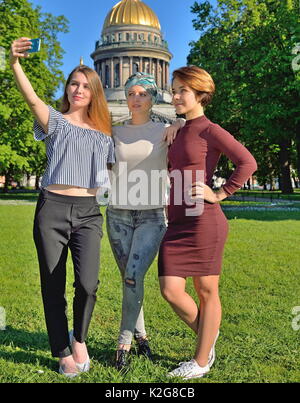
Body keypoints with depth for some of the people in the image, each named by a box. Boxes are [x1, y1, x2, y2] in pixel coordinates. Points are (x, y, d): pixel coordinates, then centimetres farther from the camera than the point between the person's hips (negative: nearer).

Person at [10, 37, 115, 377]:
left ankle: (79, 339, 11)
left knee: (88, 282, -18)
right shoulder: (55, 121, 6)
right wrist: (15, 63, -31)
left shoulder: (103, 134, 14)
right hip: (52, 210, -1)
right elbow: (31, 98, -15)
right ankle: (64, 353, 23)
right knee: (53, 286, 4)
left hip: (88, 212, 1)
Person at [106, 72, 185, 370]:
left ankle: (124, 343, 0)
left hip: (152, 216, -2)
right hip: (118, 214, 3)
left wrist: (179, 123, -7)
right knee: (129, 279, 6)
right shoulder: (115, 132, 9)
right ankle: (140, 334, 23)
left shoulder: (165, 132, 3)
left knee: (133, 277, -15)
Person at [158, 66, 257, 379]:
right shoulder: (180, 132, 16)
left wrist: (219, 194, -13)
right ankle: (206, 336, 28)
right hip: (176, 223, 7)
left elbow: (247, 163, -15)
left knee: (206, 292, 6)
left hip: (203, 222, -7)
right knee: (170, 290, 2)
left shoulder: (210, 130, -5)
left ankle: (201, 361, 21)